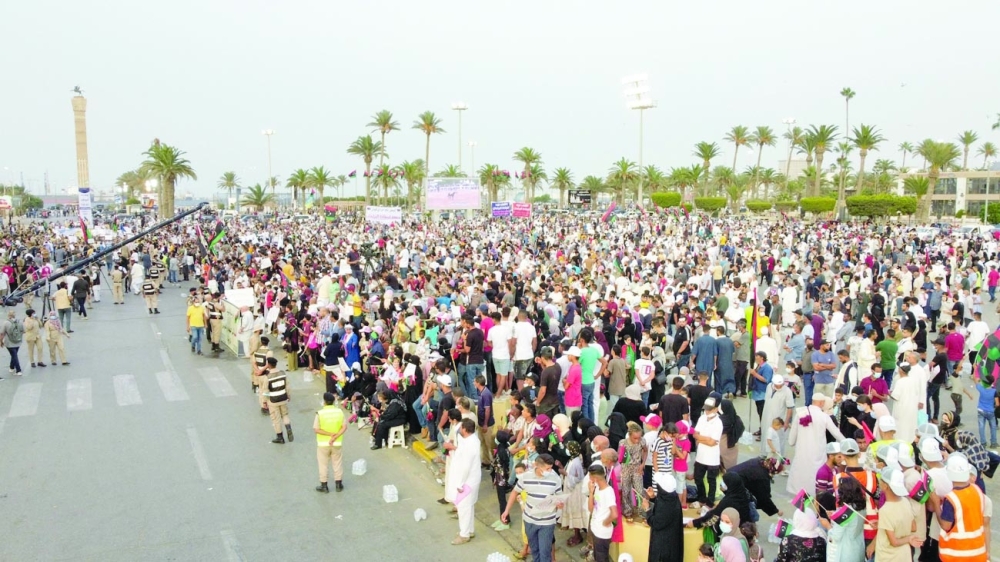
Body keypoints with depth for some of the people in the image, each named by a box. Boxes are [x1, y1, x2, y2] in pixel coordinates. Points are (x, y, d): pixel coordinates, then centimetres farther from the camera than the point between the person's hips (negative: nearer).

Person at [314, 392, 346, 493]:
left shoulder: (320, 413, -14)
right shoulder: (339, 412, -6)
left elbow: (316, 429, -16)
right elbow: (344, 427, -10)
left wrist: (330, 434, -15)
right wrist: (335, 437, -15)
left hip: (323, 444, -2)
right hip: (337, 443, 2)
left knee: (323, 465, 11)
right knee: (338, 464, 15)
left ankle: (324, 486, 18)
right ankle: (339, 485, 22)